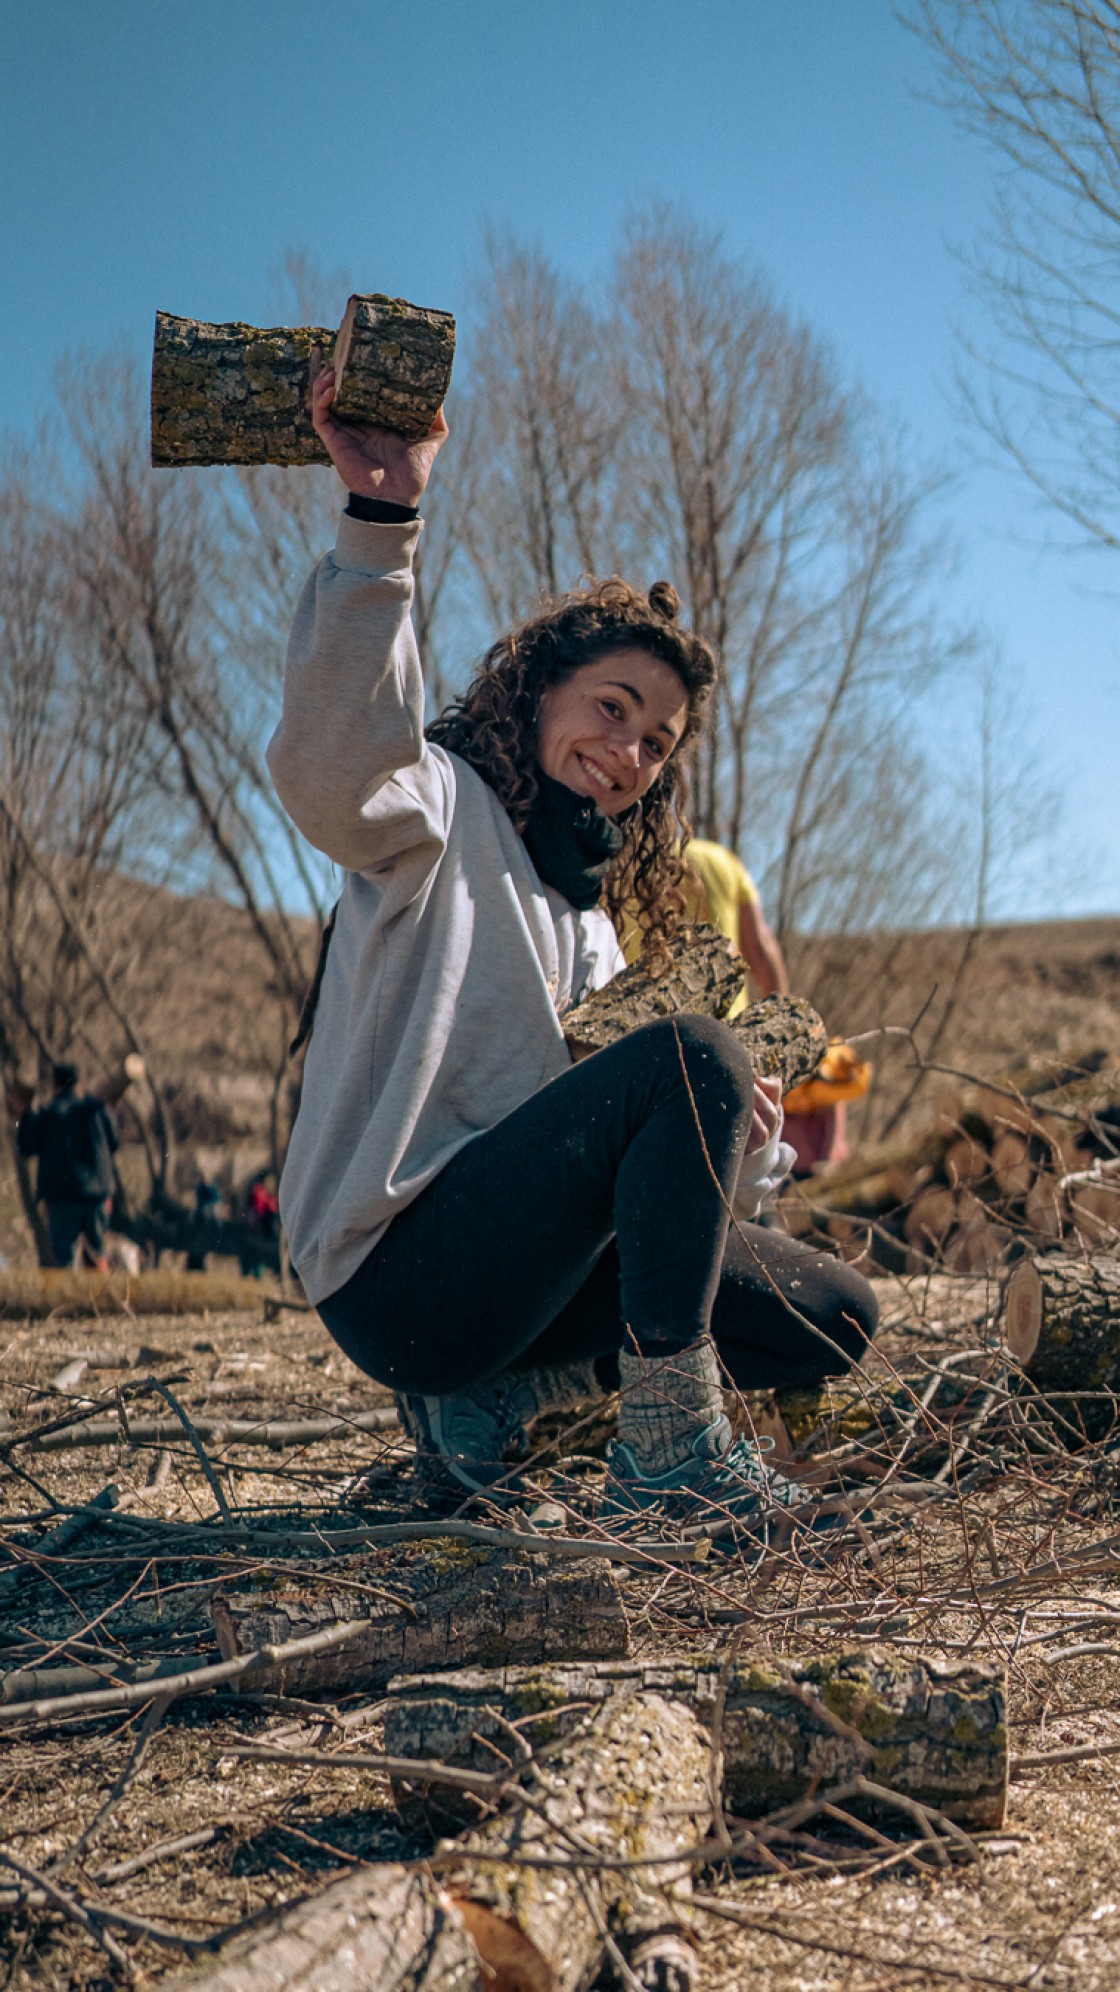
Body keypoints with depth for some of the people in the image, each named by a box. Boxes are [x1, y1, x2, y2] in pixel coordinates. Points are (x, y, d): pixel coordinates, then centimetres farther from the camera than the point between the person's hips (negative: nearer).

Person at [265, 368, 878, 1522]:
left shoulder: (590, 925, 22)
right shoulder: (443, 804, -2)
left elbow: (610, 1150, 18)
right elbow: (330, 765, -29)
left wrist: (740, 1148, -4)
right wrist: (382, 518, -40)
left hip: (512, 1269, 9)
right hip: (395, 1264, -9)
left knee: (832, 1319, 3)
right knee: (690, 1057, -26)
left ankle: (502, 1389, 0)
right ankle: (669, 1456, -24)